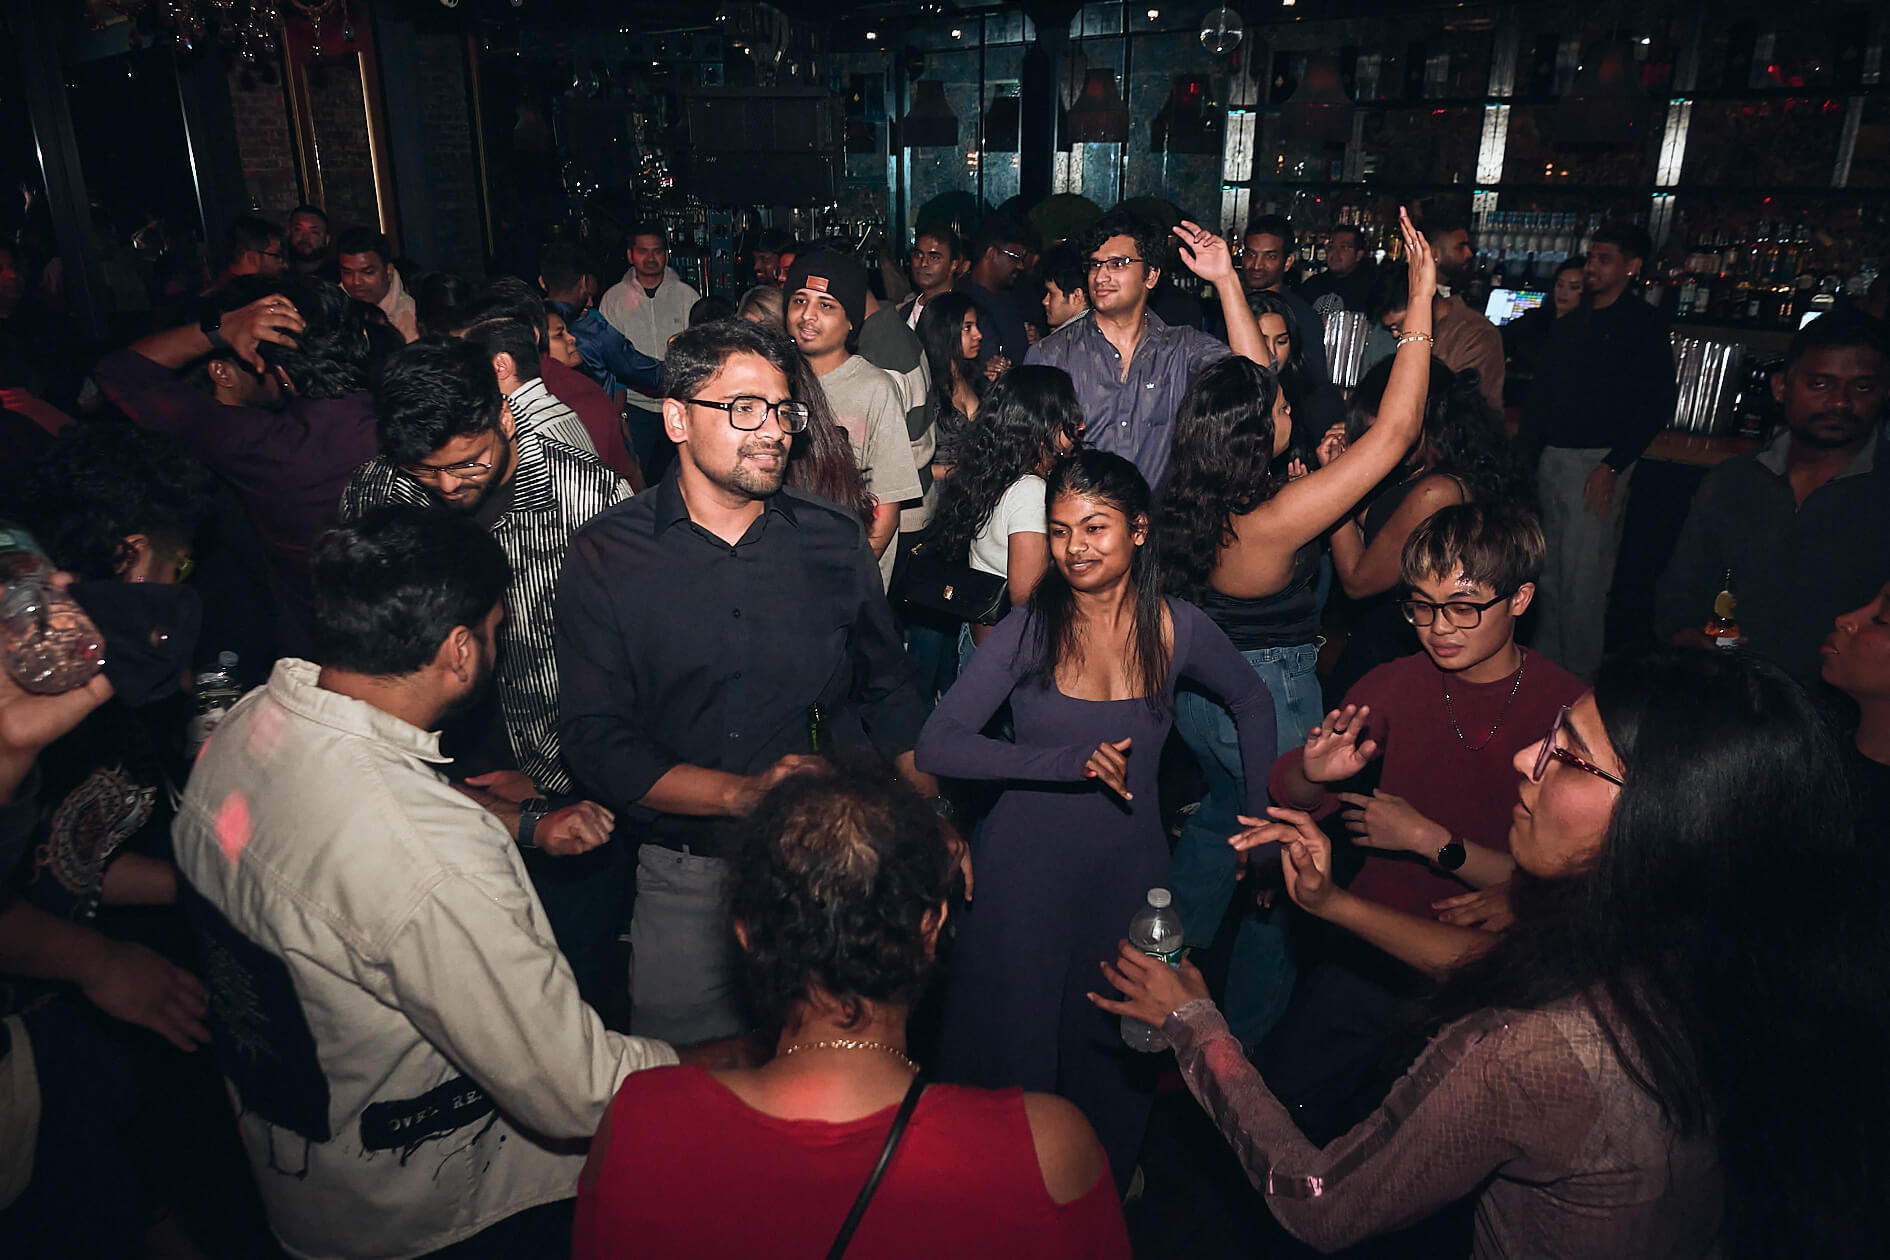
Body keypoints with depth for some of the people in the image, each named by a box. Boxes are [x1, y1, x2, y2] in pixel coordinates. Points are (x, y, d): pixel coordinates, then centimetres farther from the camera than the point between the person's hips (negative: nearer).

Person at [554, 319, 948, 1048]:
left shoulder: (835, 540, 3)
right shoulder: (604, 558, -4)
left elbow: (890, 693, 9)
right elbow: (595, 741, -9)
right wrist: (743, 792, -21)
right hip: (685, 879, -1)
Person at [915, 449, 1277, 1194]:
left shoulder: (1178, 630, -5)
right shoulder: (1030, 630, -11)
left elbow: (1252, 702, 15)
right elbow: (937, 747, -19)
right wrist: (1073, 763, -25)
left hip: (1129, 873, 2)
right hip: (1022, 873, -2)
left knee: (1114, 1052, 16)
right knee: (1009, 1052, 9)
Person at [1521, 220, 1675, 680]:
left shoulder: (1645, 325, -3)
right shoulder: (1570, 325, 17)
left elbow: (1656, 406, -10)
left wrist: (1612, 466, -16)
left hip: (1598, 461, -6)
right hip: (1551, 457, 7)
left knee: (1583, 572, -4)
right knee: (1549, 569, 12)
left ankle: (1579, 674, 6)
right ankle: (1545, 658, 24)